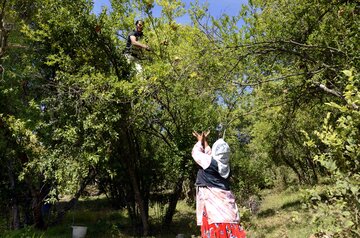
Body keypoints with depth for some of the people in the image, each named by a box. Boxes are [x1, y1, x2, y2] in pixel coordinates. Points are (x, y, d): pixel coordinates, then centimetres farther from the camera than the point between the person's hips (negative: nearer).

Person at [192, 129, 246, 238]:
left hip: (213, 202, -7)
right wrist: (204, 142, 31)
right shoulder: (225, 165, 7)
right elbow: (210, 155, 22)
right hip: (226, 202, 7)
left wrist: (200, 141, 21)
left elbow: (196, 152, 3)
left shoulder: (209, 162, -12)